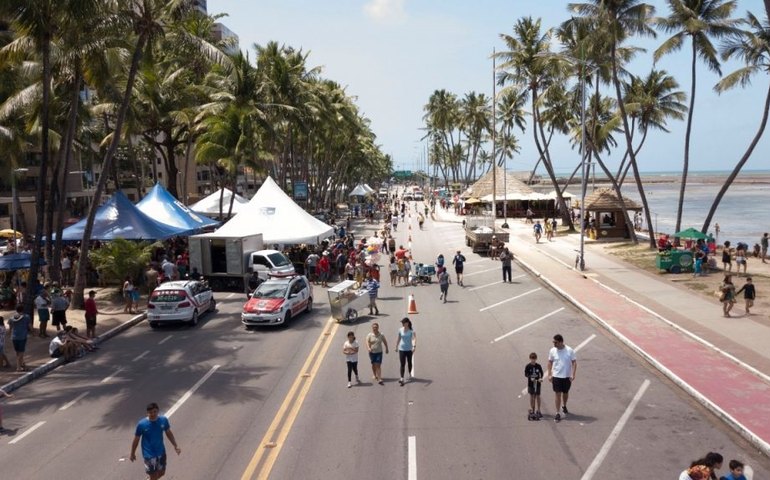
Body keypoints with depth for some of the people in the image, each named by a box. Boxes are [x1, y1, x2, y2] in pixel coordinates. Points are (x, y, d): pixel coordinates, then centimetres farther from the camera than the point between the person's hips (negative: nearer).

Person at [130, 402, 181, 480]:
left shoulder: (163, 420, -13)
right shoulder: (142, 424, -22)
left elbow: (169, 433, 4)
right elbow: (136, 439, -7)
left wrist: (176, 445, 4)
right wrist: (132, 453, 3)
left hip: (161, 452, 4)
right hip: (149, 455, -4)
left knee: (161, 472, 20)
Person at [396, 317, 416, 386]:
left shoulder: (411, 330, -11)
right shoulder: (400, 330, -2)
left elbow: (415, 337, -25)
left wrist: (414, 346, -40)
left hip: (409, 349, -1)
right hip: (402, 349, 1)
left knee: (409, 363, 17)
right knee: (402, 364, -4)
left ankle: (410, 374, 38)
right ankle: (402, 378, -5)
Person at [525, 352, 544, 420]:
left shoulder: (538, 366, -4)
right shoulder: (528, 366, -7)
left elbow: (541, 373, 2)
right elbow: (526, 374, -7)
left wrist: (540, 378, -17)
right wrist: (530, 377, -24)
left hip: (537, 383, 0)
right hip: (530, 383, 0)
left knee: (537, 396, 4)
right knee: (532, 396, 9)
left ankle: (538, 410, 13)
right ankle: (532, 409, 21)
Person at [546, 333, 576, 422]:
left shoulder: (569, 350, -10)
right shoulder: (552, 350, -6)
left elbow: (574, 363, -5)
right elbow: (550, 362, 4)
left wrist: (573, 375, -12)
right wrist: (549, 374, -1)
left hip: (567, 376, 0)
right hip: (556, 376, 0)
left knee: (565, 393, 17)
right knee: (558, 394, -3)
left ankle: (564, 406, 45)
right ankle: (558, 413, 2)